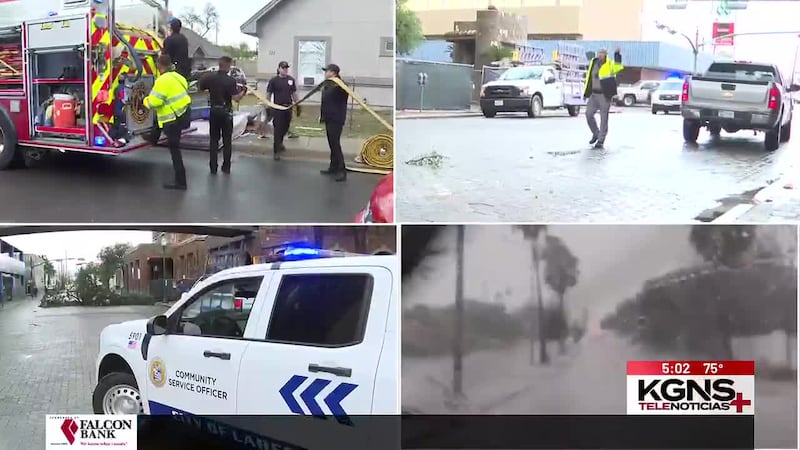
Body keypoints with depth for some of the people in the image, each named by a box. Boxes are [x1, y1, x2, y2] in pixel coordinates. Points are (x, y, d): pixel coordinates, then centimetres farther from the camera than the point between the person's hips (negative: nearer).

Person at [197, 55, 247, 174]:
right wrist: (243, 91, -2)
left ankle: (213, 168, 10)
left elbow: (199, 87, 7)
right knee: (227, 141, 9)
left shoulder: (210, 77, -5)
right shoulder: (231, 80, -17)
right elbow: (236, 98, -20)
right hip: (226, 112, -3)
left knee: (214, 140, 11)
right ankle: (226, 167, 12)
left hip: (214, 111, 3)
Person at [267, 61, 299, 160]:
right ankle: (276, 151, -3)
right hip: (277, 108, -4)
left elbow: (294, 93, 14)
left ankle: (279, 143, 40)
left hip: (288, 107, 4)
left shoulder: (291, 80, 7)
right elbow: (268, 94, -3)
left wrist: (297, 105, 12)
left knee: (285, 128, 14)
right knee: (278, 129, -6)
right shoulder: (274, 80, -4)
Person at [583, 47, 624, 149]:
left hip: (604, 95, -6)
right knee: (589, 114, 4)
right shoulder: (593, 63, 10)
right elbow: (589, 78, 15)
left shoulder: (609, 64, -7)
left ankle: (601, 141, 7)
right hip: (593, 94, 6)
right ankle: (595, 134, 26)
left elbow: (618, 67, -30)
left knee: (604, 118, 0)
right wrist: (586, 92, 14)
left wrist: (617, 54, -41)